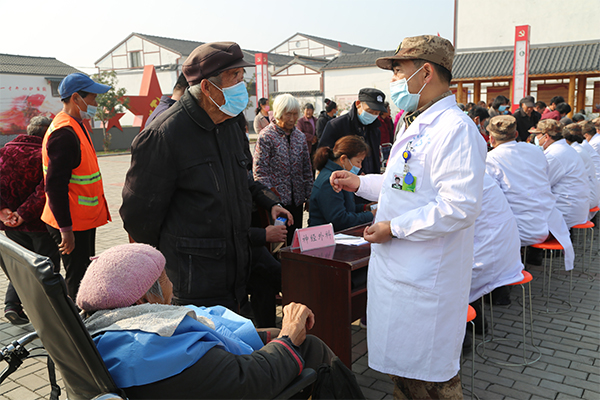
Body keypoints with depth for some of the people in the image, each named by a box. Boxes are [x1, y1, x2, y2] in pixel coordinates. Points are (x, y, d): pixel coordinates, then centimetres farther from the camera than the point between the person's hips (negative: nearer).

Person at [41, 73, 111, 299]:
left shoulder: (76, 127, 12)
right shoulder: (64, 133, -20)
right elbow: (55, 186, -24)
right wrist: (66, 229, -24)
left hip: (84, 219, 10)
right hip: (71, 224, -10)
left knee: (86, 277, 19)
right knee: (78, 282, 0)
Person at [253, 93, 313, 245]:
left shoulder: (300, 137, 11)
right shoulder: (266, 136, -6)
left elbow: (307, 169, 16)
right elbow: (260, 170, -10)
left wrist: (309, 196, 12)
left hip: (297, 199, 5)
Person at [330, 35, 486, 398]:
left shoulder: (455, 128, -20)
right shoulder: (415, 125, 15)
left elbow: (460, 206, -27)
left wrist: (395, 228, -21)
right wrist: (360, 183, 13)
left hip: (427, 280, -10)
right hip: (400, 269, 10)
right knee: (401, 361, 22)